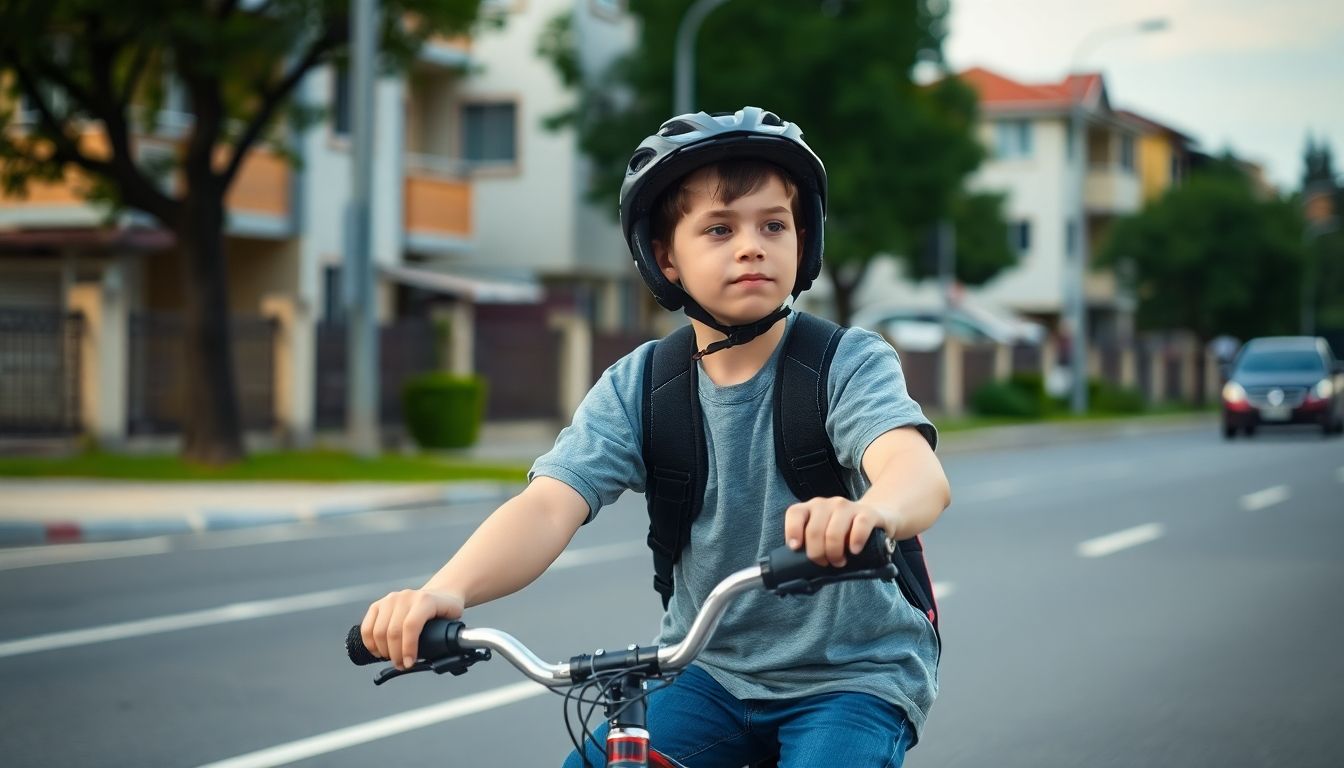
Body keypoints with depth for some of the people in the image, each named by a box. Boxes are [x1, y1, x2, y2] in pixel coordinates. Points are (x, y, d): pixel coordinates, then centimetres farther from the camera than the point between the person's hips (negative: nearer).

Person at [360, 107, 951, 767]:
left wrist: (870, 512, -61)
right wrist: (444, 590, -42)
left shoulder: (850, 364, -15)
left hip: (852, 678, -3)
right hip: (709, 671, 3)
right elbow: (550, 503, -20)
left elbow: (921, 472, -35)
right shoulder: (636, 387, -6)